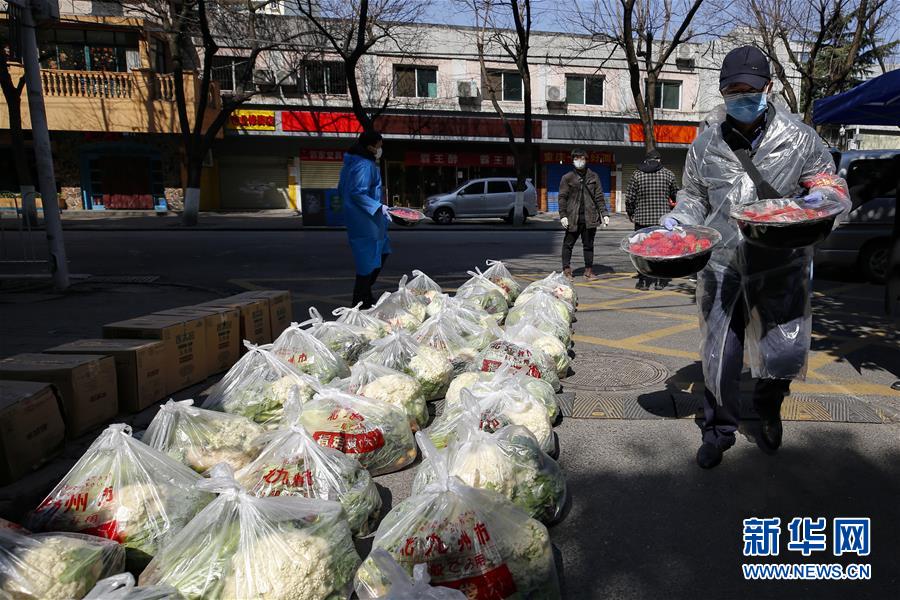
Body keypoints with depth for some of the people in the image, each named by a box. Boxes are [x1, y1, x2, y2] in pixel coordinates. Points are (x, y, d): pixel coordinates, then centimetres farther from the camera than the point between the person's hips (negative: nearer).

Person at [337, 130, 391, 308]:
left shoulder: (351, 163, 12)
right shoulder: (365, 165, -18)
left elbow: (341, 190, 18)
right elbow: (357, 193, -25)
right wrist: (378, 207, -24)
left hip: (356, 218, 10)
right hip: (365, 220, -10)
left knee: (382, 252, 20)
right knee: (369, 259, -1)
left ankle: (364, 294, 25)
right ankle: (360, 302, 9)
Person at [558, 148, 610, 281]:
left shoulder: (593, 177, 9)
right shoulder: (567, 178, 3)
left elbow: (599, 197, 9)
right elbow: (562, 198, 0)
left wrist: (604, 214, 1)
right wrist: (563, 215, -9)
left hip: (590, 217, 2)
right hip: (573, 217, -2)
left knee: (588, 245, 8)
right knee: (568, 244, 3)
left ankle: (589, 270, 14)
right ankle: (566, 269, 12)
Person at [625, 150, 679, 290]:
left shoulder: (637, 175, -1)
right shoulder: (668, 174, 1)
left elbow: (629, 198, -2)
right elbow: (675, 194, 12)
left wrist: (630, 214, 13)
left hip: (642, 219, -1)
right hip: (663, 219, 1)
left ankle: (643, 281, 5)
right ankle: (659, 281, 12)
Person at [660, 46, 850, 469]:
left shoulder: (799, 139, 3)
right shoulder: (706, 143, 7)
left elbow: (832, 185, 11)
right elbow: (694, 197, 18)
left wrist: (822, 197, -12)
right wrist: (678, 220, -2)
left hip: (781, 265, -1)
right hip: (722, 264, 1)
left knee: (785, 354, -2)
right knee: (718, 354, 7)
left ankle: (768, 406, 35)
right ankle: (719, 429, 30)